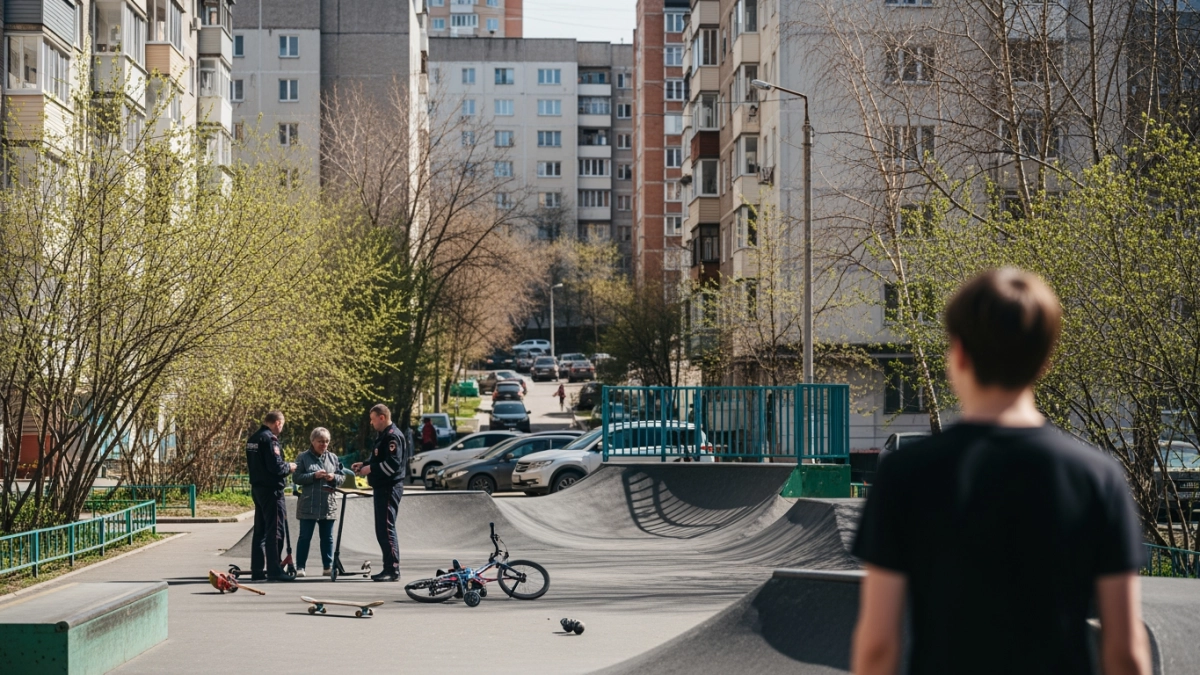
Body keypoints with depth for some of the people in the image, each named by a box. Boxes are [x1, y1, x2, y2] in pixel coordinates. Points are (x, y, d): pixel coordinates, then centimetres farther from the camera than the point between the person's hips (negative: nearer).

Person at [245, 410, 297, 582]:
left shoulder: (253, 439, 13)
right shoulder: (269, 439, -16)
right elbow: (275, 466, -23)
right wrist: (289, 467, -3)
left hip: (257, 488, 9)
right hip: (271, 489, -9)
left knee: (260, 530, 13)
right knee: (274, 530, -6)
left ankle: (257, 570, 16)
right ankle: (274, 570, -7)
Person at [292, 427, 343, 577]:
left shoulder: (333, 458, 13)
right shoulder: (303, 457, 2)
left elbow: (341, 478, 14)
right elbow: (296, 478, -4)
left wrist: (334, 478, -9)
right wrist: (314, 476, -16)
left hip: (328, 505, 3)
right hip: (308, 505, -3)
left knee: (327, 537, 8)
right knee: (305, 536, 0)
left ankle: (327, 566, 13)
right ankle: (300, 567, 4)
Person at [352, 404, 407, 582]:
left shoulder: (392, 436, -14)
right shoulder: (385, 436, 18)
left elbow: (392, 464, -22)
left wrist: (370, 469, -15)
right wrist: (364, 464, 13)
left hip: (389, 489, -11)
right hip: (382, 488, 11)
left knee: (386, 528, -11)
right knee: (382, 529, 12)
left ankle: (393, 570, -11)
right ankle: (388, 569, 17)